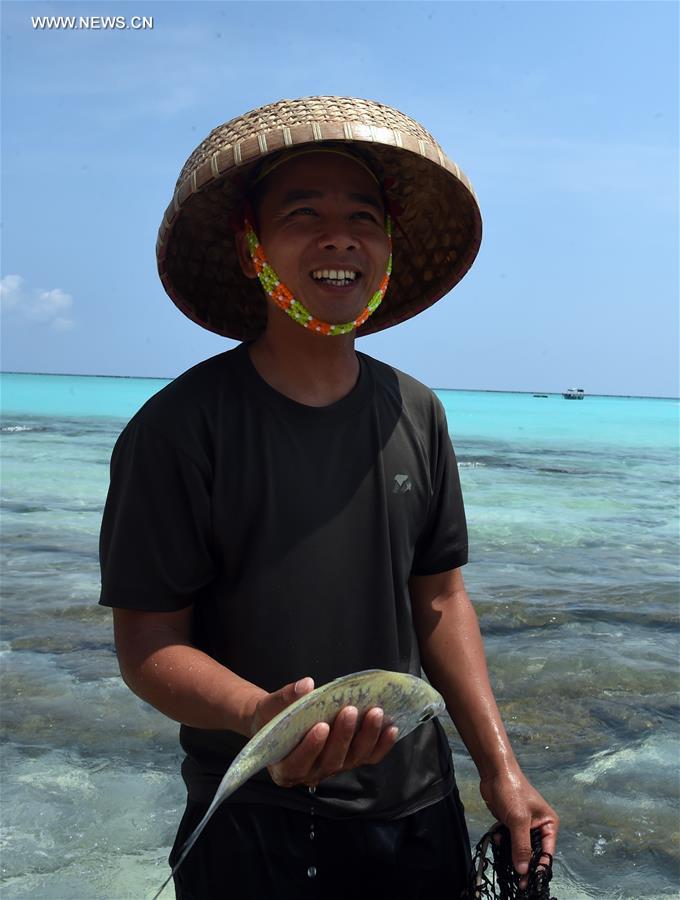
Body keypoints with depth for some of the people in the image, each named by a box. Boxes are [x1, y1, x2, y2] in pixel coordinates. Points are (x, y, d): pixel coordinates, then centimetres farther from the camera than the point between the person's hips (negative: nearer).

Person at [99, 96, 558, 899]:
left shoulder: (416, 416, 0)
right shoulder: (177, 429, -15)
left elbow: (439, 599, 6)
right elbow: (148, 642, -14)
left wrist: (499, 767, 2)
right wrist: (260, 714, -32)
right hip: (255, 828, -4)